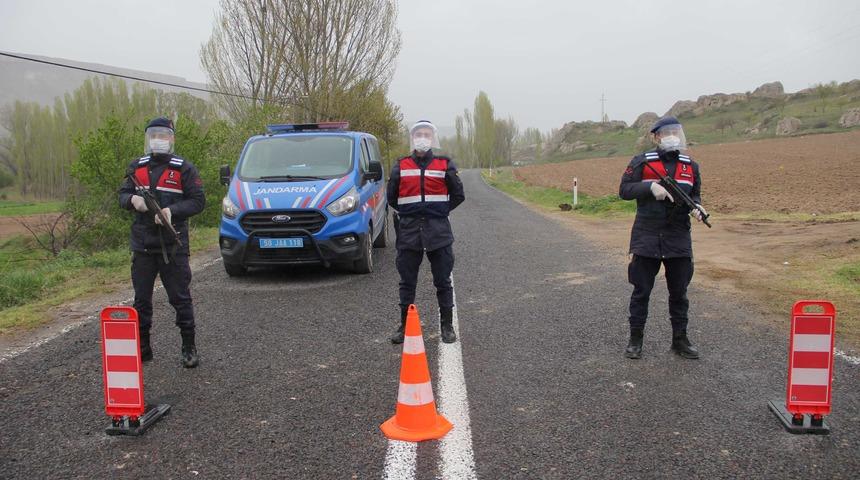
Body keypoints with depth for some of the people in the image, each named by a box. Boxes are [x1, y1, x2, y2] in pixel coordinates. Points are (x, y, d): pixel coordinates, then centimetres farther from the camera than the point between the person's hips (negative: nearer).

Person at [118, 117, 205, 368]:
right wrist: (132, 199, -8)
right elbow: (122, 194, 16)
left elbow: (198, 201, -5)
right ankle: (142, 347, 24)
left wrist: (172, 211, -19)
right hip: (142, 245, 4)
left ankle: (189, 349, 11)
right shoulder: (136, 167, 11)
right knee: (141, 299, 11)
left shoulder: (183, 168, -2)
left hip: (173, 246, -4)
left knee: (180, 299, 1)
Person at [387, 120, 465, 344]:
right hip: (409, 231, 1)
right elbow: (391, 197, 14)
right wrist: (406, 213, 11)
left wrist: (441, 211, 6)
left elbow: (458, 195, 8)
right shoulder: (400, 166, 8)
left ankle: (447, 326, 16)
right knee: (407, 282, 7)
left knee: (443, 282, 4)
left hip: (439, 231, -1)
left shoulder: (444, 164, 4)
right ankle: (405, 325, 18)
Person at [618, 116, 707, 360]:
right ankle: (635, 339, 16)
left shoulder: (691, 166, 9)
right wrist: (651, 186, -20)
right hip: (646, 237, -3)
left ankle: (680, 339, 23)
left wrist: (696, 207, -5)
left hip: (679, 239, 3)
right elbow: (624, 190, -6)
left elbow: (695, 194, 17)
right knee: (641, 290, 4)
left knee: (679, 291, 10)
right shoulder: (641, 162, -1)